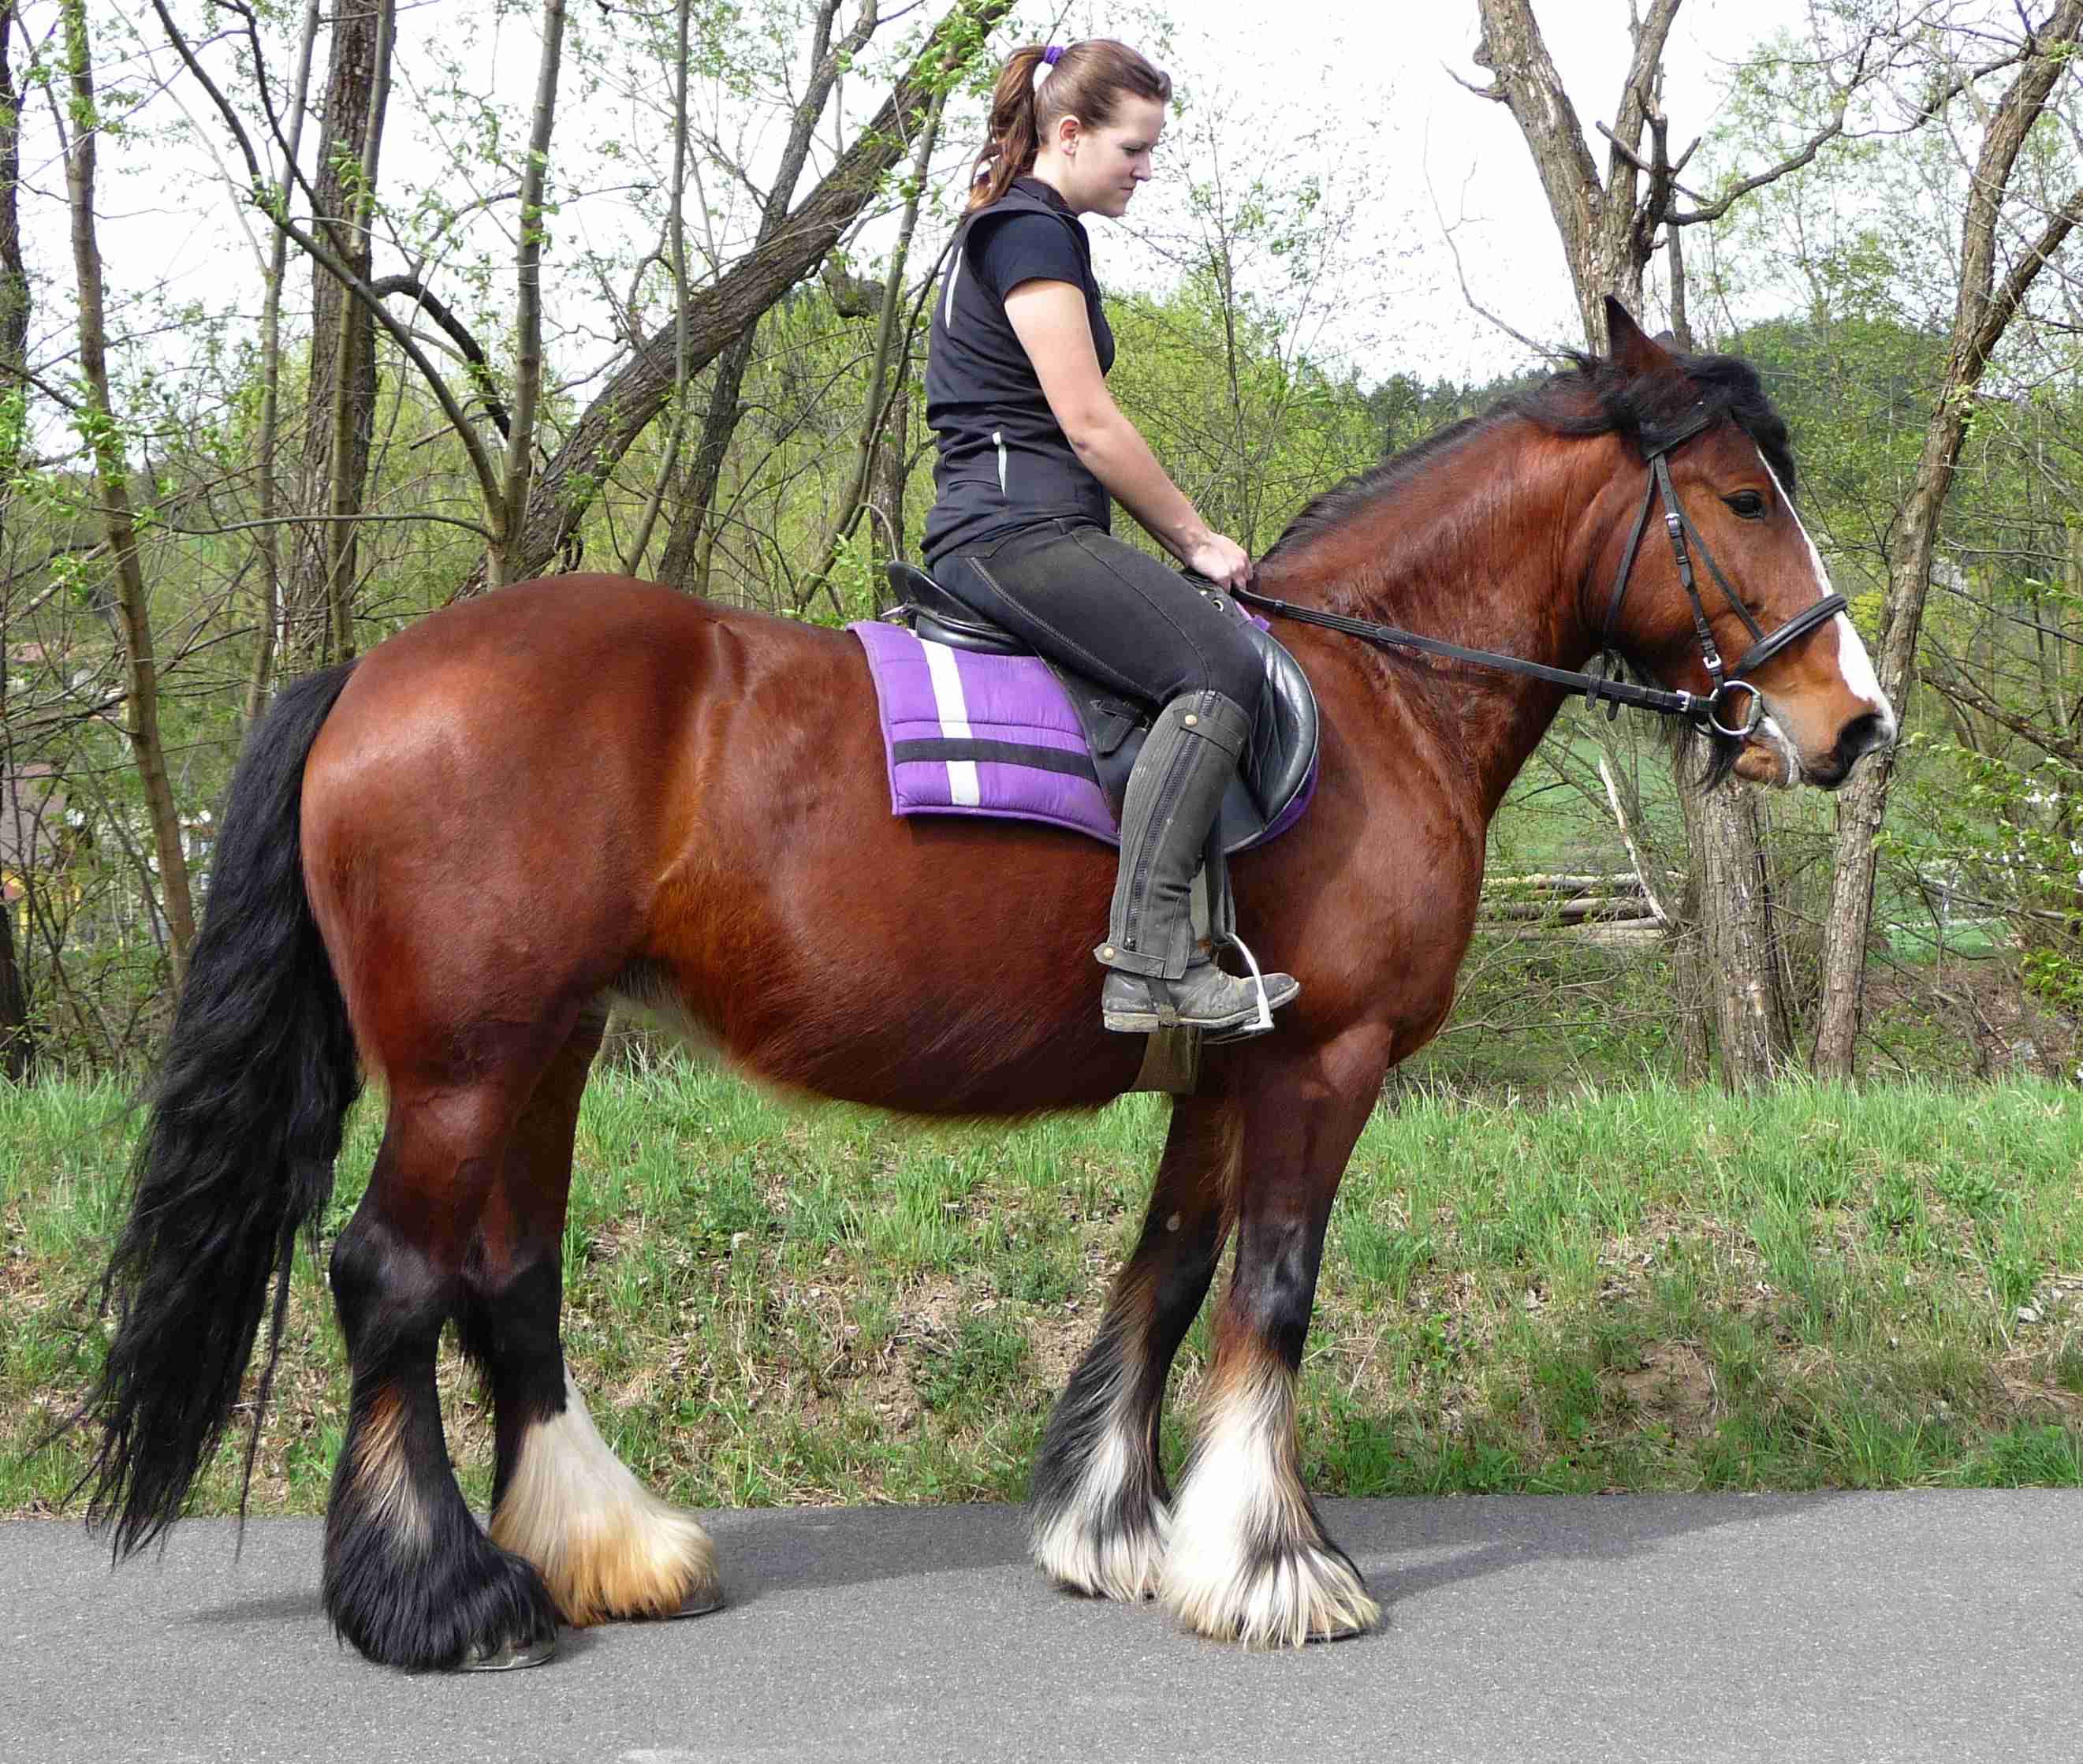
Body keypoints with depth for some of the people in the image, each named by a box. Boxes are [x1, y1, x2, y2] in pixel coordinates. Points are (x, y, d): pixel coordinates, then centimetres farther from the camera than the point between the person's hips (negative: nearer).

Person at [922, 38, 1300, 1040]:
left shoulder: (1019, 233, 25)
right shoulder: (1030, 232, -8)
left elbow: (1071, 435, 25)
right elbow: (1088, 424, -15)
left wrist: (1178, 542, 18)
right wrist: (1196, 540, -5)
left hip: (1002, 535, 11)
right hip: (1018, 532, -11)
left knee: (1225, 663, 15)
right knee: (1221, 665, -24)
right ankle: (1149, 962, -31)